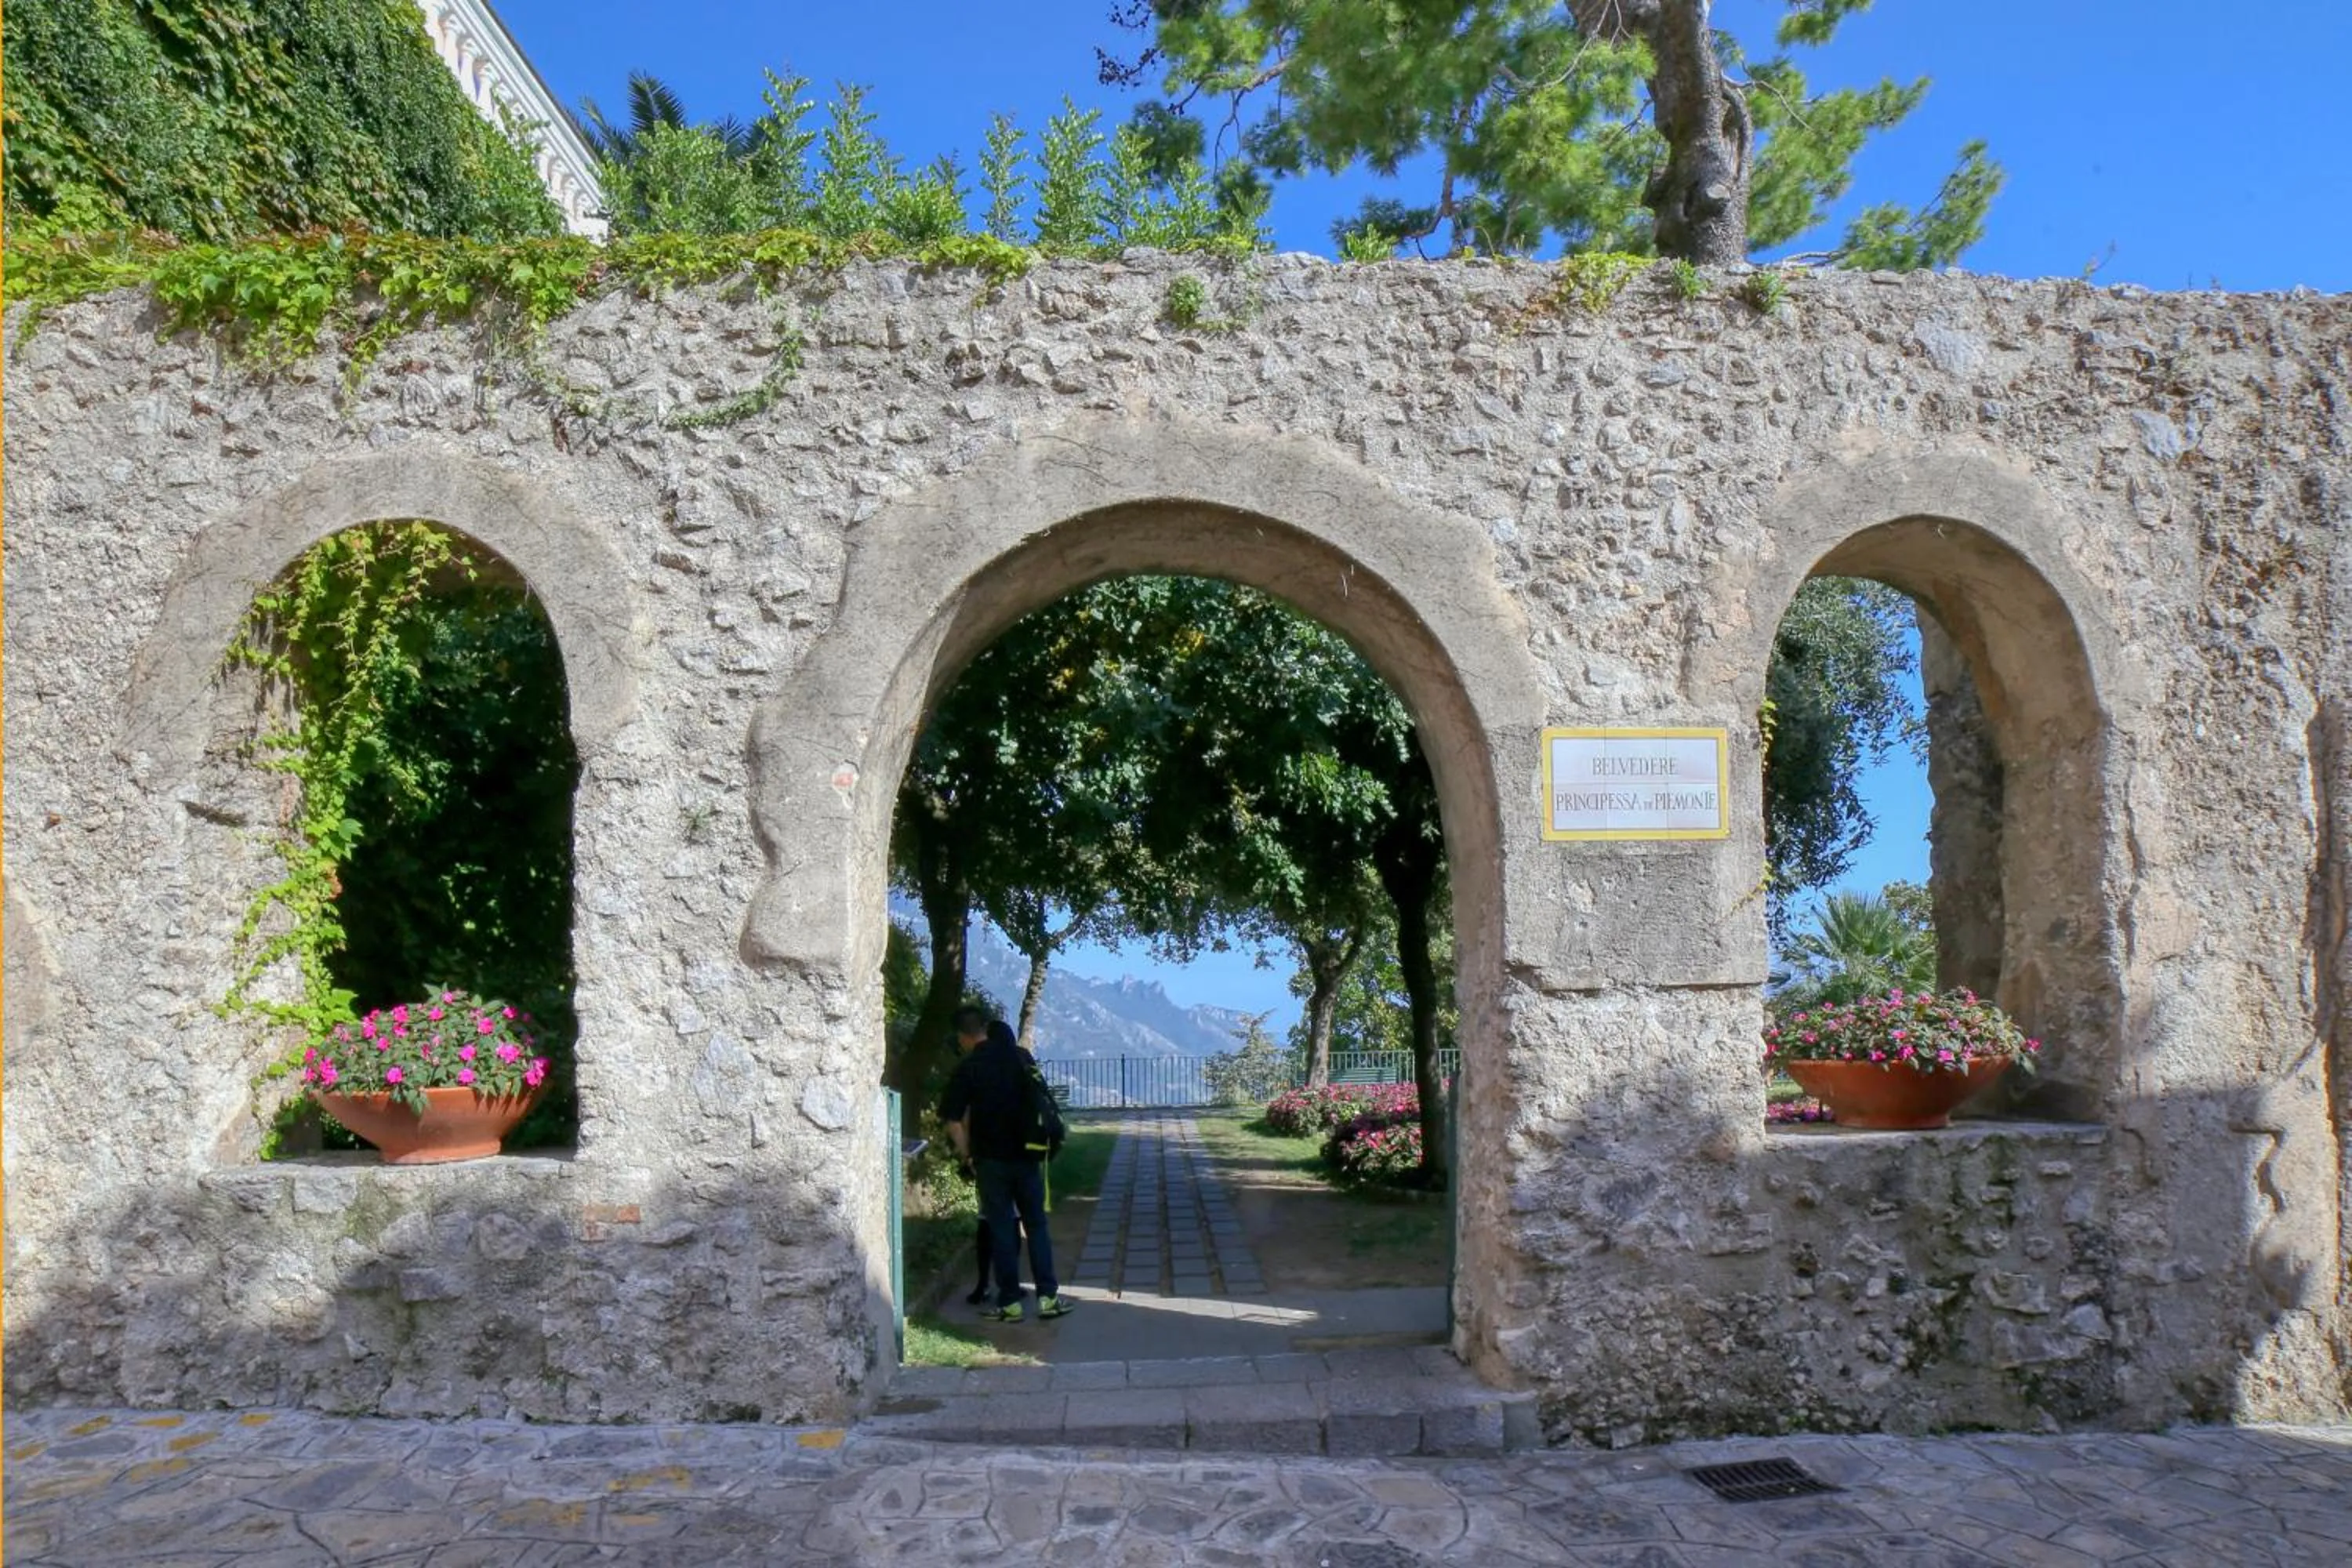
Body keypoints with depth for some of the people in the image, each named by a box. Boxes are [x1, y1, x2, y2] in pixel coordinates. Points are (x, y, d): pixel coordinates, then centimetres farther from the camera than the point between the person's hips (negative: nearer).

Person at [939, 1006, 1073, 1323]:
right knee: (1036, 1225, 11)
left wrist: (967, 1154, -1)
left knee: (1001, 1230, 5)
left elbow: (954, 1120, -13)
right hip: (1027, 1156, 3)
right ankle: (1048, 1297, 10)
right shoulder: (1023, 1058, 4)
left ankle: (1010, 1303, 8)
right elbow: (1042, 1100, 11)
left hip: (991, 1159, -3)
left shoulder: (968, 1068, -9)